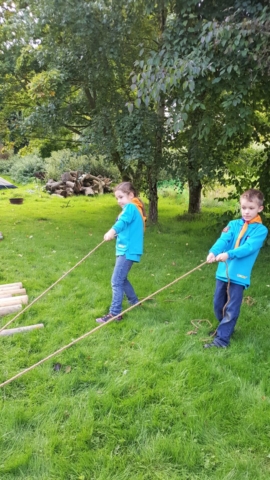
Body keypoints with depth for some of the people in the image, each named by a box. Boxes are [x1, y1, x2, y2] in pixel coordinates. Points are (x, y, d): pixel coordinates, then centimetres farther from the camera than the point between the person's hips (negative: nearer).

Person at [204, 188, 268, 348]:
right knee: (218, 305, 16)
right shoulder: (233, 224, 7)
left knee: (231, 309, 0)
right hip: (223, 271, 5)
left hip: (239, 275, -4)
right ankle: (226, 327, 39)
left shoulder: (261, 230, -4)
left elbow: (249, 247, -19)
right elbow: (223, 240, -10)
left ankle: (222, 339, 8)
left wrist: (229, 254, -35)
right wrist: (213, 252, -31)